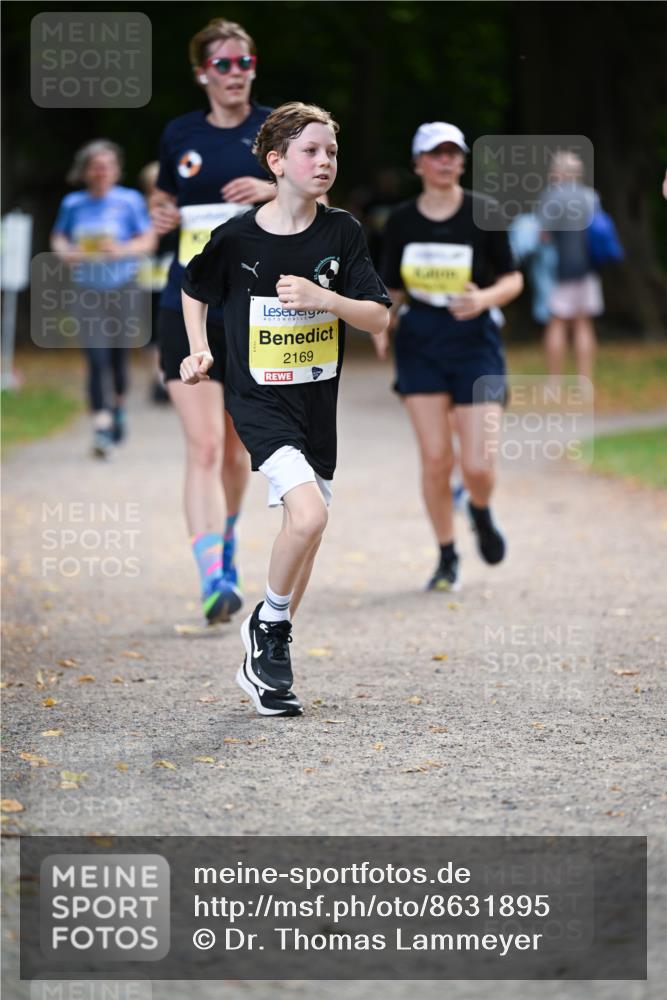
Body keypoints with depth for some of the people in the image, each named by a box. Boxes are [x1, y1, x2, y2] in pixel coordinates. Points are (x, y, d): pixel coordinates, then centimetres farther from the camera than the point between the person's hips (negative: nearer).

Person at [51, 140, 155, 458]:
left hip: (123, 288, 0)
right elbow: (57, 238, 16)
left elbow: (148, 240, -1)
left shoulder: (129, 200, -1)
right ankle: (101, 426, -14)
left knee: (118, 356, 9)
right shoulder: (73, 204, 5)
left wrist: (122, 250, -19)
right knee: (96, 360, -10)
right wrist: (66, 252, -6)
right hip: (88, 290, 1)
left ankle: (119, 405, 38)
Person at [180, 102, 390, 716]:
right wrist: (199, 350, 0)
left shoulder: (342, 233, -3)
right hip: (258, 397, -4)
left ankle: (269, 656, 27)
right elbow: (195, 291, 12)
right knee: (308, 513, -23)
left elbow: (378, 318, -6)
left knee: (306, 531, 10)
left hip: (319, 400, 4)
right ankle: (269, 625, 0)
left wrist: (321, 298, -22)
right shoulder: (237, 237, -8)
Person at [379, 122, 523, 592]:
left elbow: (513, 279, 3)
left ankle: (481, 513, 27)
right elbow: (393, 289, 11)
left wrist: (486, 298, -17)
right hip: (419, 341, 2)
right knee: (435, 458, -6)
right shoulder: (401, 221, 3)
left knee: (477, 465, -10)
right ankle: (448, 557, 13)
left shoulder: (484, 213, -3)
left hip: (474, 341, -1)